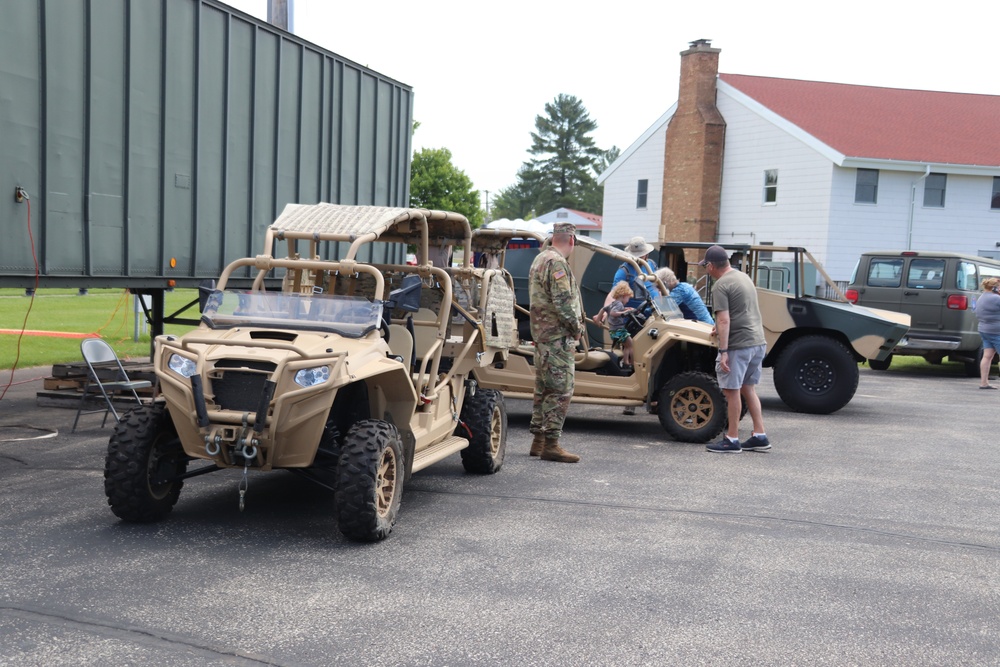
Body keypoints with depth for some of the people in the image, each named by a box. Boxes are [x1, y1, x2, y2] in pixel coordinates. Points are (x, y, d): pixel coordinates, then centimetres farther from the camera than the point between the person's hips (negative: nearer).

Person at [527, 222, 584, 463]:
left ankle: (539, 439, 22)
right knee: (561, 390, -8)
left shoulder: (540, 259, 18)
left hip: (542, 334, 11)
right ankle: (551, 444, -7)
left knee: (543, 389, 15)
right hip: (558, 336, -11)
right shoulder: (556, 262, -15)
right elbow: (563, 301, -22)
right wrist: (577, 328, -9)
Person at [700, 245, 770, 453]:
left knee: (732, 391, 0)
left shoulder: (721, 286, -13)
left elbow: (724, 321, -19)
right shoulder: (743, 276, 16)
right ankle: (760, 436, 17)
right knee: (748, 389, 16)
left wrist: (723, 352, -19)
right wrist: (720, 326, 38)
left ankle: (732, 440, 5)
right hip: (758, 342, 9)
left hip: (738, 345, -9)